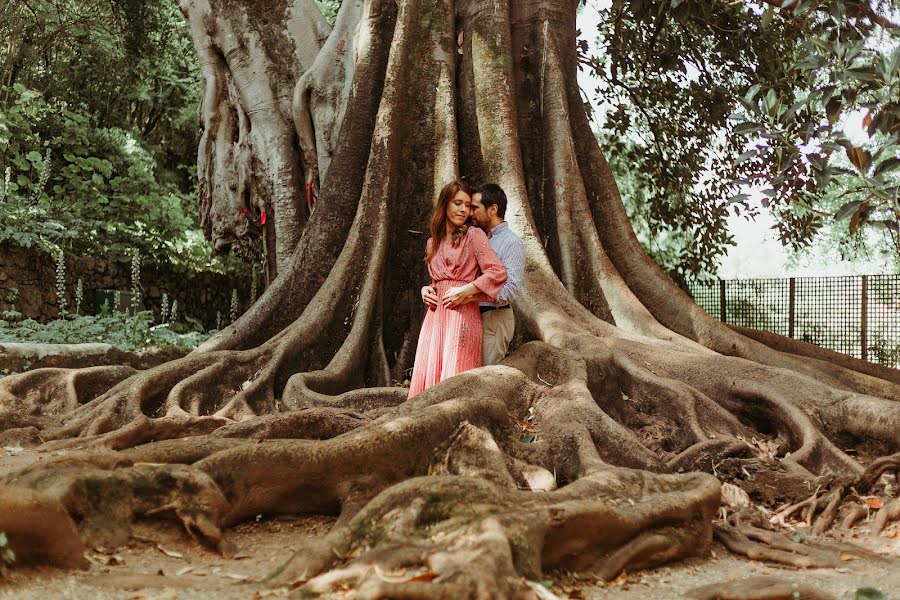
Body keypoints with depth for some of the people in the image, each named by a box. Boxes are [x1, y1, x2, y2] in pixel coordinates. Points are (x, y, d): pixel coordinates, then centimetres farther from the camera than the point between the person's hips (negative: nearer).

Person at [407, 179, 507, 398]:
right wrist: (427, 290, 9)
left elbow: (498, 273, -10)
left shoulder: (474, 236, 0)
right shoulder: (433, 243, 18)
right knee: (427, 375, 0)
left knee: (454, 378, -9)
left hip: (462, 315, -6)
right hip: (435, 315, 6)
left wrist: (464, 291, -12)